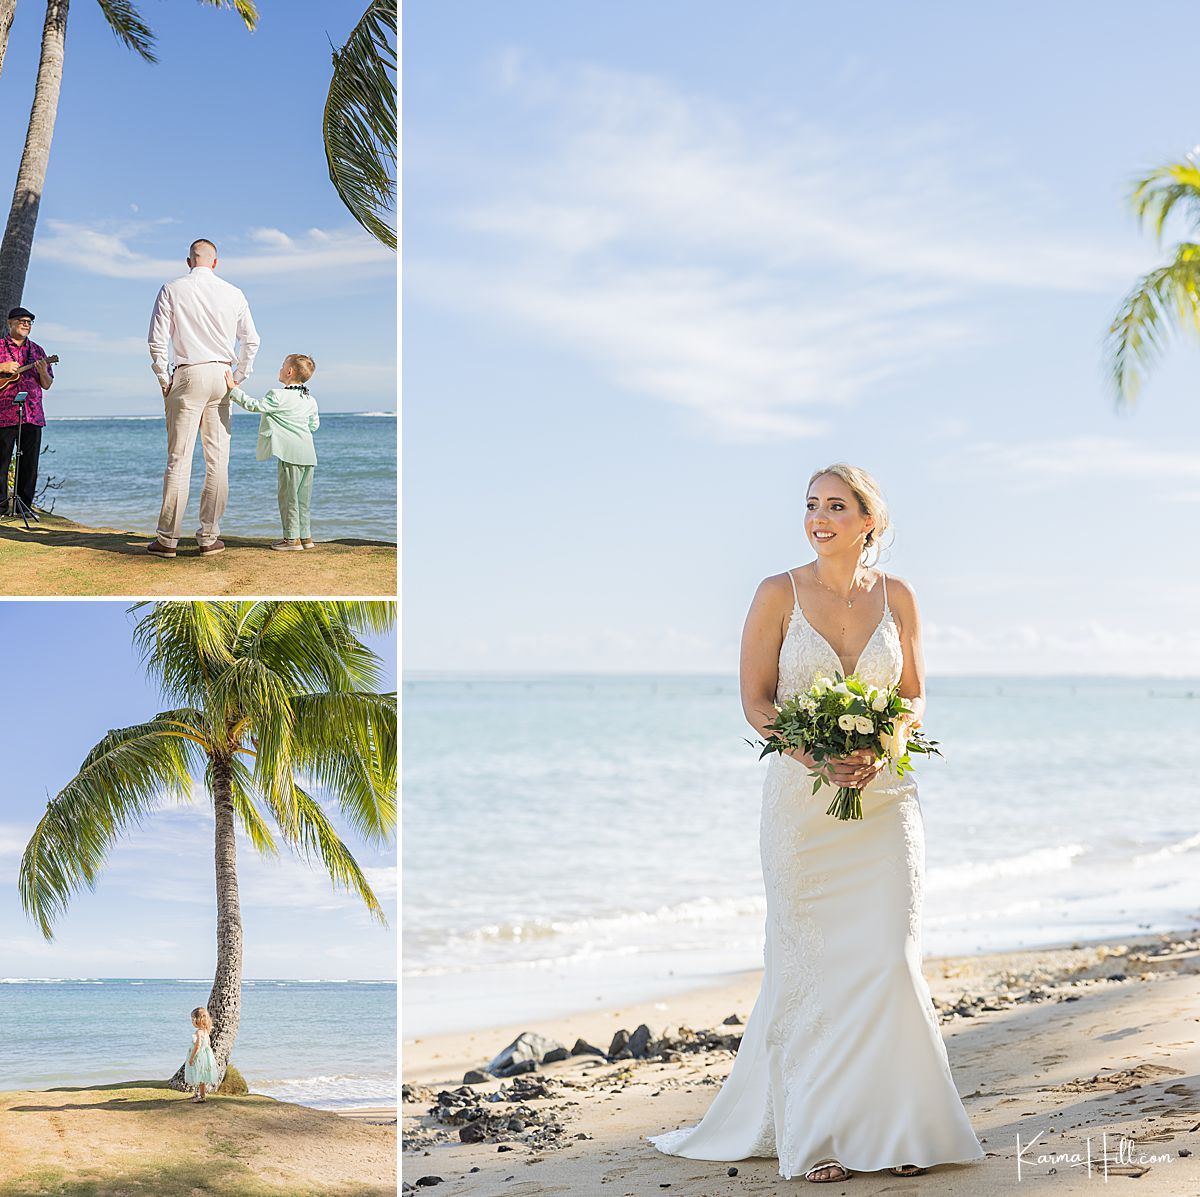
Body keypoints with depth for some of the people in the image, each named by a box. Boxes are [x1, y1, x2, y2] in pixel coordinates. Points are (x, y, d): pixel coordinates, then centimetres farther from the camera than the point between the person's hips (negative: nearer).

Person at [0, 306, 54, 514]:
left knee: (30, 463, 3)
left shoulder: (37, 351, 16)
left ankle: (25, 506, 9)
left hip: (33, 414, 3)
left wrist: (43, 371, -5)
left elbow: (47, 385, 15)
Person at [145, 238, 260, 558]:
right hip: (221, 375, 2)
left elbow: (157, 339, -3)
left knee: (179, 459, -2)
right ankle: (209, 537, 5)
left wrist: (164, 380, 5)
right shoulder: (233, 293, 7)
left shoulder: (172, 290, 0)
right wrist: (238, 378, 18)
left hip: (188, 375, -2)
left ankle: (168, 538, -2)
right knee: (217, 460, 4)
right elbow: (251, 341, 10)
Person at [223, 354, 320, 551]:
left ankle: (292, 538, -1)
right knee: (303, 498, 13)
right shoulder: (310, 400, 12)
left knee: (288, 496, -1)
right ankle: (305, 536, 17)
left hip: (291, 454, -7)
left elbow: (254, 405, -13)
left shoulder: (278, 396, -11)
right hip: (309, 455, 7)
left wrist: (234, 390, -7)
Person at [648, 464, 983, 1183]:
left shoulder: (897, 597, 6)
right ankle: (814, 1133, 10)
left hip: (886, 800, 2)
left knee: (889, 957, -2)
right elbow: (756, 699, -2)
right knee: (812, 961, 0)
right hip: (804, 800, -2)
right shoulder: (780, 595, -1)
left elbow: (915, 694, 11)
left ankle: (893, 1127, 9)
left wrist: (881, 751, -10)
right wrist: (819, 758, -17)